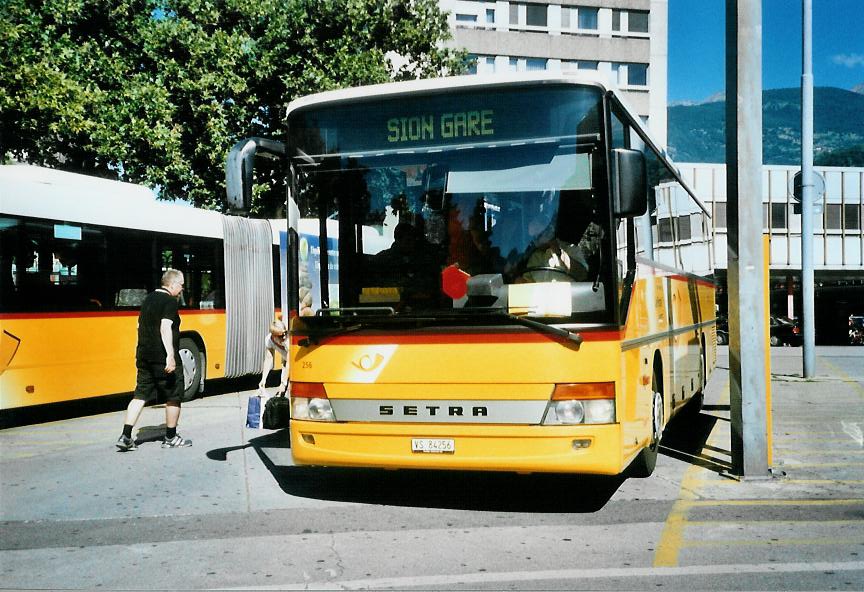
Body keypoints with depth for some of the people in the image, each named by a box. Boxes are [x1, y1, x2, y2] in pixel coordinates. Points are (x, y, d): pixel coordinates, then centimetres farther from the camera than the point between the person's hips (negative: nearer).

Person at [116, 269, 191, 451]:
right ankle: (171, 437, 14)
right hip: (163, 357, -8)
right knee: (174, 396, 6)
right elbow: (165, 328, -24)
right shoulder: (170, 301, -11)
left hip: (144, 355, 8)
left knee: (140, 395, 9)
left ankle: (126, 436, 2)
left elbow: (141, 325, 21)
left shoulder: (148, 299, 15)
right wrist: (170, 355, -28)